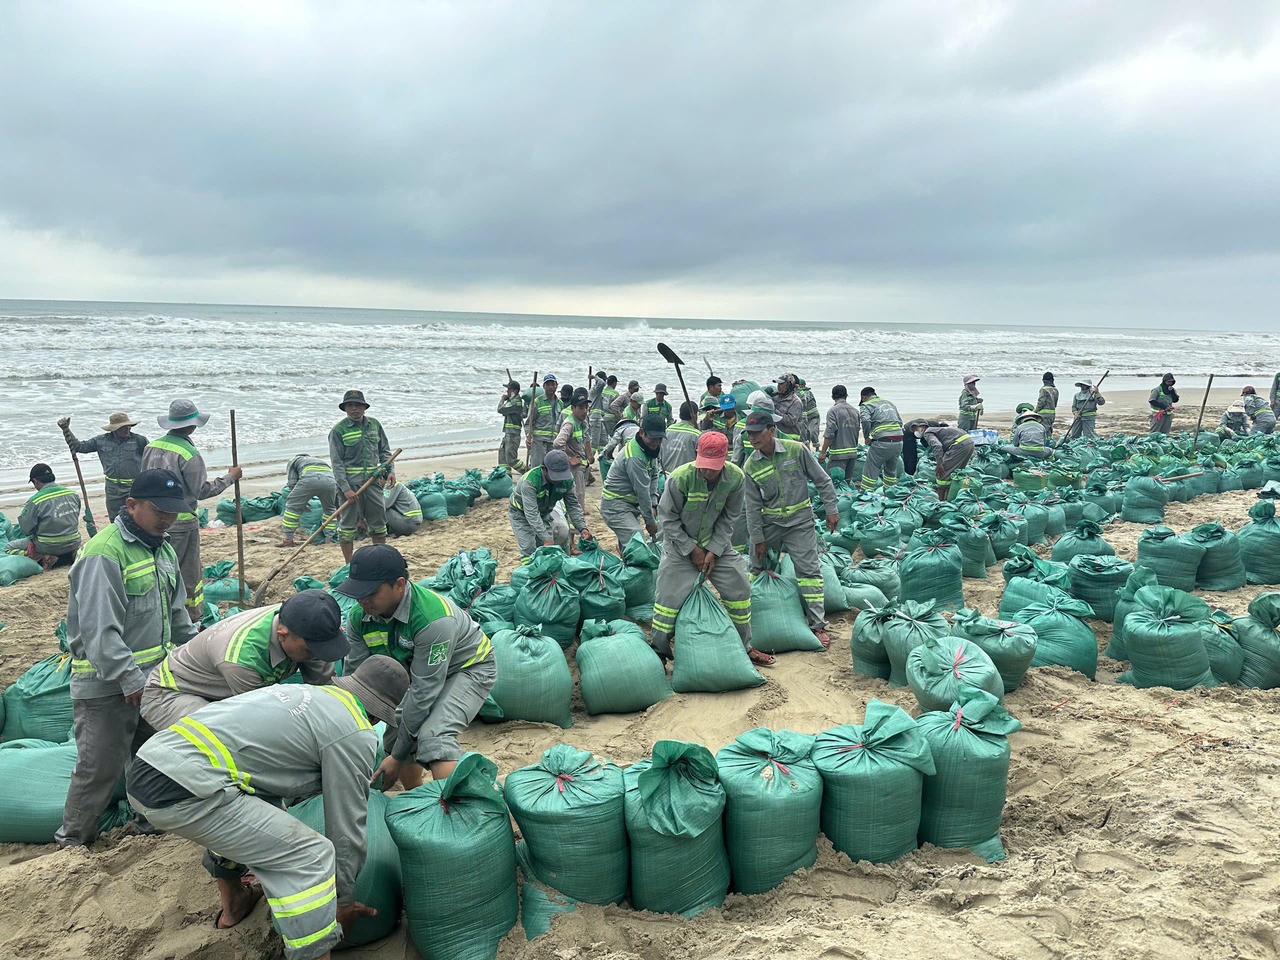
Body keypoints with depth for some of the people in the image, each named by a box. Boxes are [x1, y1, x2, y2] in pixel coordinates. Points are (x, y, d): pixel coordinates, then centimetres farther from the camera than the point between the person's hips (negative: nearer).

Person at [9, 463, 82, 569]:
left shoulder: (35, 501, -16)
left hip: (49, 547, -5)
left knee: (8, 548, 13)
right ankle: (70, 555, 10)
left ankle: (42, 559, -8)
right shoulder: (72, 494, -1)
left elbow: (25, 529, -11)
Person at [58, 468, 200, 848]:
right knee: (100, 766, -1)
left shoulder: (164, 549, 11)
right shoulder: (104, 553, -19)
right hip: (105, 686, -8)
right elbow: (99, 628, -24)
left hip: (154, 676, 8)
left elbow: (176, 614, 22)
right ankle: (72, 842, 17)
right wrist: (129, 678, -25)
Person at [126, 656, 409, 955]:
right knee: (310, 856, -5)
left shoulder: (298, 690, 22)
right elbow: (346, 827, 5)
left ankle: (232, 906, 53)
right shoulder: (356, 735, -1)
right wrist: (345, 901, 20)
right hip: (184, 792, -10)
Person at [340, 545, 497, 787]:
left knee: (433, 736, -29)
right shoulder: (360, 617, -16)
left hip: (469, 667, -7)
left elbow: (424, 692, -32)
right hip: (418, 669, 8)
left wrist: (397, 757, -25)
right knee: (396, 732, 1)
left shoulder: (433, 619, -39)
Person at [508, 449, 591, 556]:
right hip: (521, 514, -4)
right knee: (529, 551, -14)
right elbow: (532, 514, -41)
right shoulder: (530, 481, -38)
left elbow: (573, 505, -11)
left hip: (544, 513, 5)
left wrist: (582, 528, -25)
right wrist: (547, 539, -48)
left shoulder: (567, 479, -22)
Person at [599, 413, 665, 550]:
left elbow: (654, 476, 9)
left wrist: (652, 504, -2)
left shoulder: (650, 447, 4)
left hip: (631, 503, 10)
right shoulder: (634, 457, -27)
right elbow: (642, 491, -22)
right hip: (616, 506, -10)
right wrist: (650, 521, -15)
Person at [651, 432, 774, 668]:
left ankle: (744, 647, 24)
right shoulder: (680, 477, -26)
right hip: (681, 544, -3)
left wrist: (713, 551, -13)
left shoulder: (735, 478, -17)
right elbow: (668, 518, -15)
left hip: (717, 543, 3)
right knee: (669, 595, -6)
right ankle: (658, 651, 14)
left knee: (740, 589, 5)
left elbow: (728, 519, -5)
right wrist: (692, 549, -15)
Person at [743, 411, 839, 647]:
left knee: (809, 569, -7)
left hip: (799, 520, -2)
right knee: (758, 567, 13)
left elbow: (822, 480, -3)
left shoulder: (797, 450, -12)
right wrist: (758, 539, -2)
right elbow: (752, 506, -2)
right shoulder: (751, 466, -7)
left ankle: (818, 624, -2)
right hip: (769, 522, 3)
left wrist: (831, 510, -4)